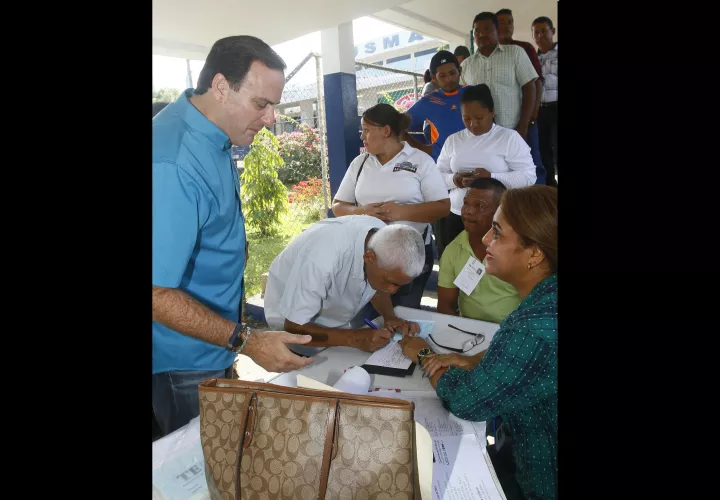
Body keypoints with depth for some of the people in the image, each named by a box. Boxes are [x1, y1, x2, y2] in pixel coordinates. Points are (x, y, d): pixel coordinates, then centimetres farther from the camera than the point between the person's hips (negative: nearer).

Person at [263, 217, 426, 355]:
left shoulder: (385, 238, -22)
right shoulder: (323, 257, -40)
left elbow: (377, 287, -3)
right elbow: (294, 328, -30)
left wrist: (390, 317, -20)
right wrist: (354, 338, -37)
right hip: (295, 323, -5)